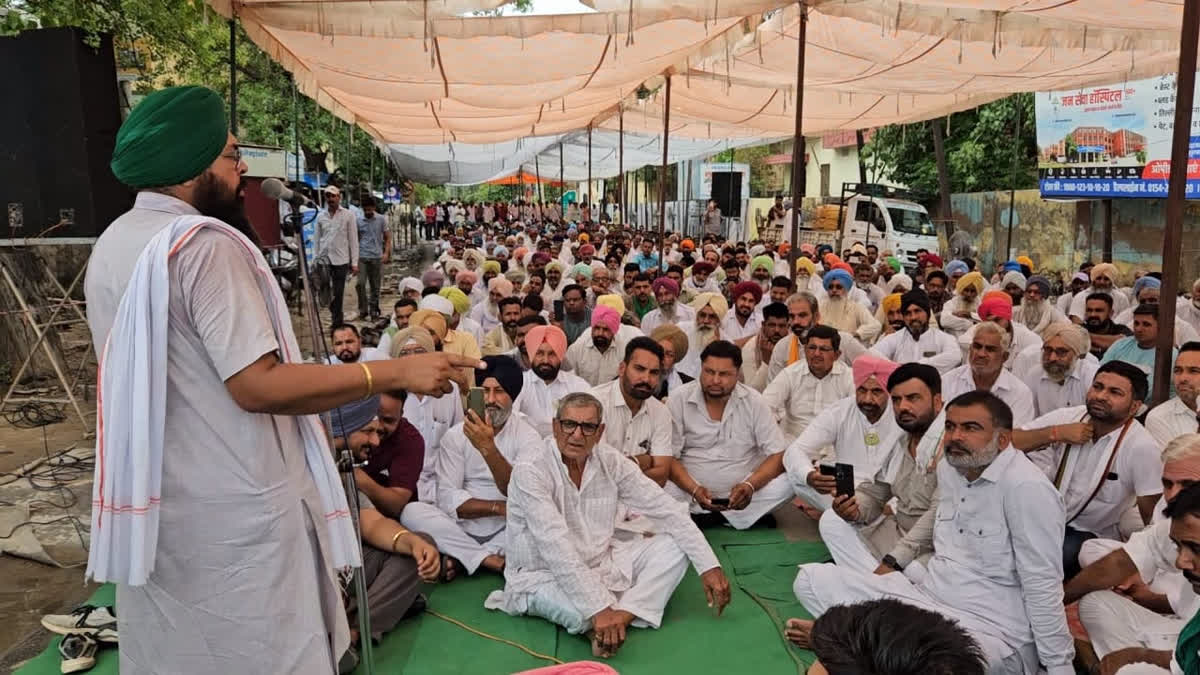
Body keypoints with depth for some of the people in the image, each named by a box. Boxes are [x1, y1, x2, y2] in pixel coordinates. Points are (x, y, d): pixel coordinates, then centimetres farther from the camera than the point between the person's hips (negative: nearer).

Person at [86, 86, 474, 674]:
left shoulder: (110, 247, 10)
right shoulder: (203, 242, -20)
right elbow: (258, 386, -26)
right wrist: (396, 372, -24)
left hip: (152, 502, 9)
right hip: (233, 507, -9)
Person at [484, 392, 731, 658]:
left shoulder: (609, 459, -6)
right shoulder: (531, 468, -22)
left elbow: (665, 510, -6)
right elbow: (555, 547, -31)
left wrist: (709, 566, -13)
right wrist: (599, 609, -38)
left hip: (601, 562, 6)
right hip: (543, 575, -6)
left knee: (674, 545, -9)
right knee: (586, 614, -37)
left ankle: (621, 616, -22)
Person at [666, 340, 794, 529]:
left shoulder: (753, 401, -2)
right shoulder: (679, 400, -5)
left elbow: (778, 455, -3)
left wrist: (750, 485, -21)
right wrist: (694, 490, -23)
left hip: (741, 491, 2)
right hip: (690, 490, -1)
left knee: (787, 483, -24)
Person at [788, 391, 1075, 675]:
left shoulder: (1026, 487, -18)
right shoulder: (949, 467, 6)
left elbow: (1043, 588, -17)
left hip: (990, 631, -6)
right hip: (925, 599, 6)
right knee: (812, 579, -7)